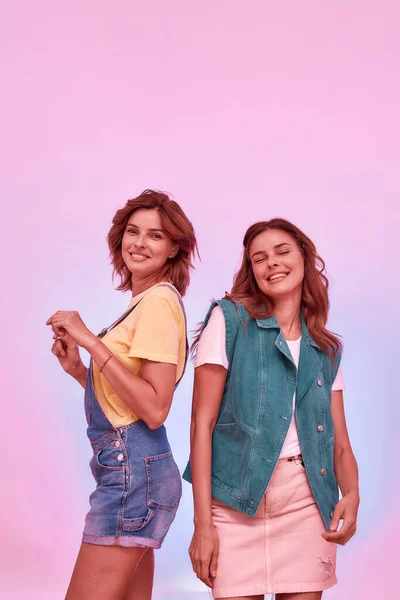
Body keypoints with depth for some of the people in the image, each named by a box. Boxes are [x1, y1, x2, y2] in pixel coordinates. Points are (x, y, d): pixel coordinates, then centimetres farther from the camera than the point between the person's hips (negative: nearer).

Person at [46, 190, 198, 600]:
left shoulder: (159, 301, -12)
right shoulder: (144, 302, 15)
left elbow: (155, 409, -20)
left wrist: (92, 342, -19)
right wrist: (77, 368, 6)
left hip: (132, 472, -9)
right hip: (132, 468, 9)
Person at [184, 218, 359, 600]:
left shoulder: (327, 350, 12)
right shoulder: (229, 319, -1)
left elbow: (339, 442, 9)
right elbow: (202, 422, -6)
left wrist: (351, 495, -13)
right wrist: (202, 523, -11)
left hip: (308, 501, 4)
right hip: (238, 501, -3)